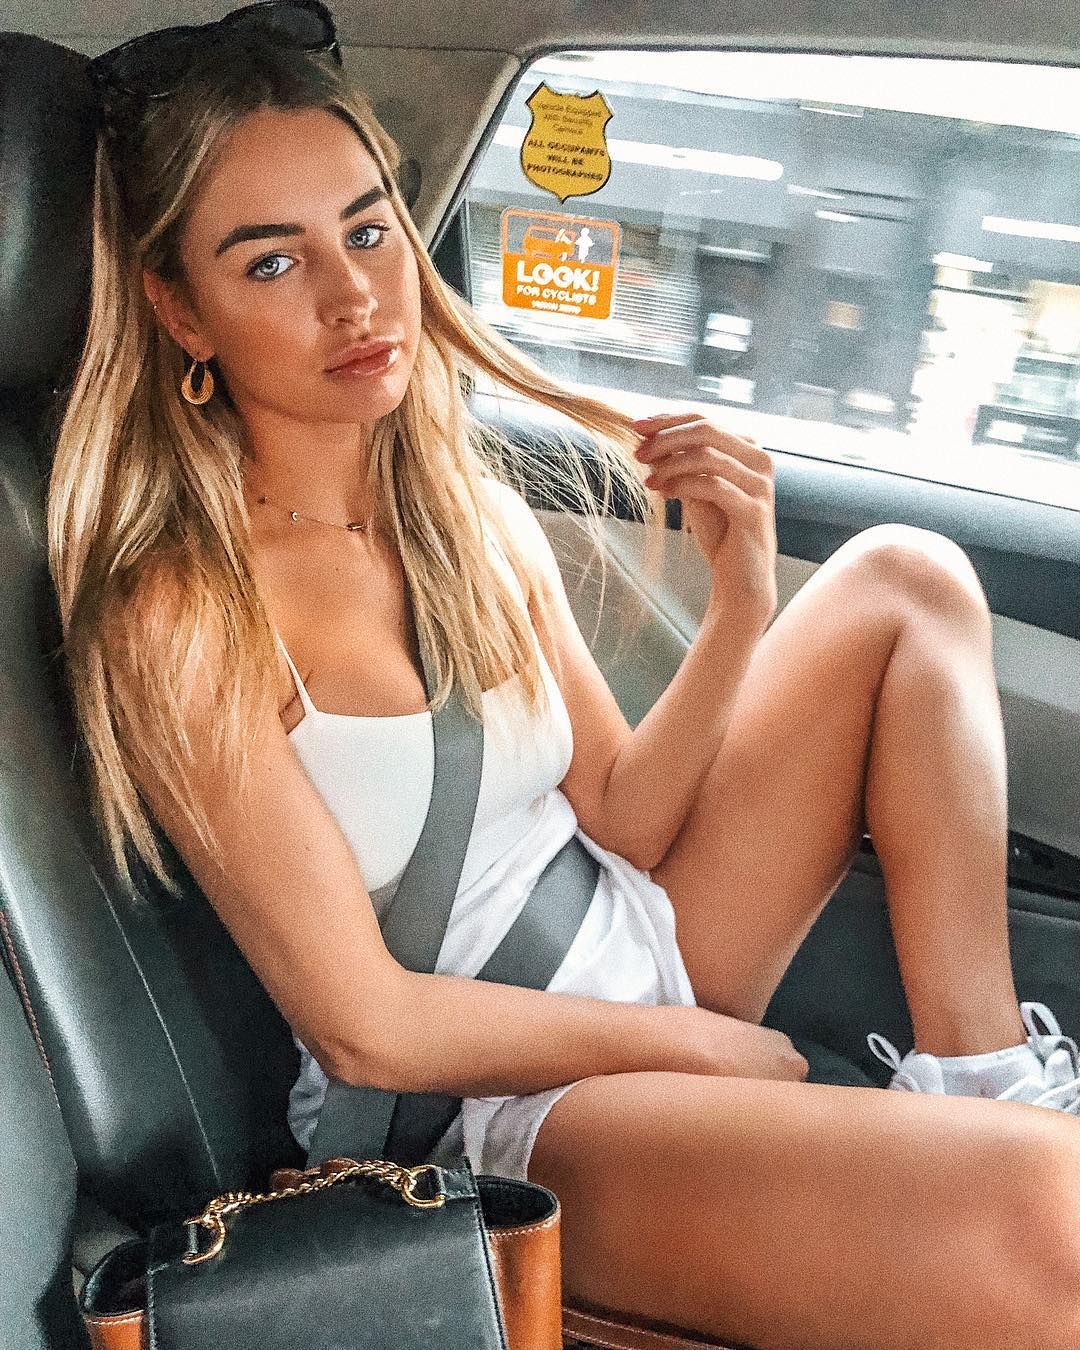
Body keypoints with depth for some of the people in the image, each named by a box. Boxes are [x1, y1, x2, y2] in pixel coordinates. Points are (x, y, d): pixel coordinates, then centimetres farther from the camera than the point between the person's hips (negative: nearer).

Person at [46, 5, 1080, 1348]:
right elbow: (363, 1026, -17)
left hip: (643, 953, 8)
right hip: (480, 1106, -8)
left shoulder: (473, 511, 1)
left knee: (906, 582, 1)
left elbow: (621, 823, 3)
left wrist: (741, 604, -12)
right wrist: (706, 1046, -8)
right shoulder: (177, 619, -17)